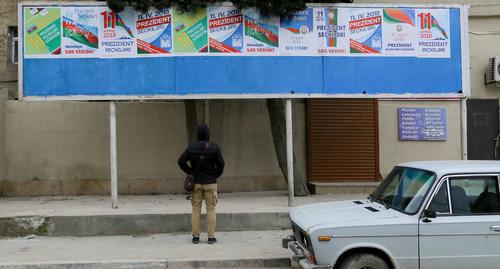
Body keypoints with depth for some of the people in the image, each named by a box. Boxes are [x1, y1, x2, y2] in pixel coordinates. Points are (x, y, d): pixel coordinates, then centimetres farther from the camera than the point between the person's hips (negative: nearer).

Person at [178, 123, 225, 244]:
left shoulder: (191, 147, -1)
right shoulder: (214, 148, -9)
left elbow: (181, 161, -3)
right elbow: (221, 164, -10)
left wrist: (190, 172, 7)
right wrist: (216, 175, 5)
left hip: (196, 183, 2)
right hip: (210, 183, -2)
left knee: (196, 210, 9)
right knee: (211, 210, 5)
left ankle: (195, 236, 10)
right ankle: (211, 237, 5)